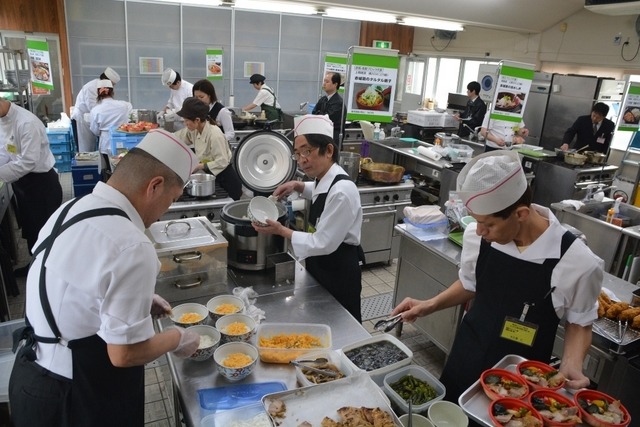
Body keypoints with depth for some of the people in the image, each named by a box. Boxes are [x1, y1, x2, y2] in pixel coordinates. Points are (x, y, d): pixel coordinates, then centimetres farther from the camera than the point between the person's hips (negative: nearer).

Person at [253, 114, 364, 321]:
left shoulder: (341, 191, -30)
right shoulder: (326, 179, -1)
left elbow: (323, 243, -27)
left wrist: (281, 231, -20)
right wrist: (298, 186, 6)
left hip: (339, 272, -9)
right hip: (323, 266, 9)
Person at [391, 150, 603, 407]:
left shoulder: (577, 262, -23)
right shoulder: (478, 236, -14)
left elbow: (579, 322, -4)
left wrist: (572, 365, -21)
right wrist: (430, 305, -5)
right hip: (466, 361, 3)